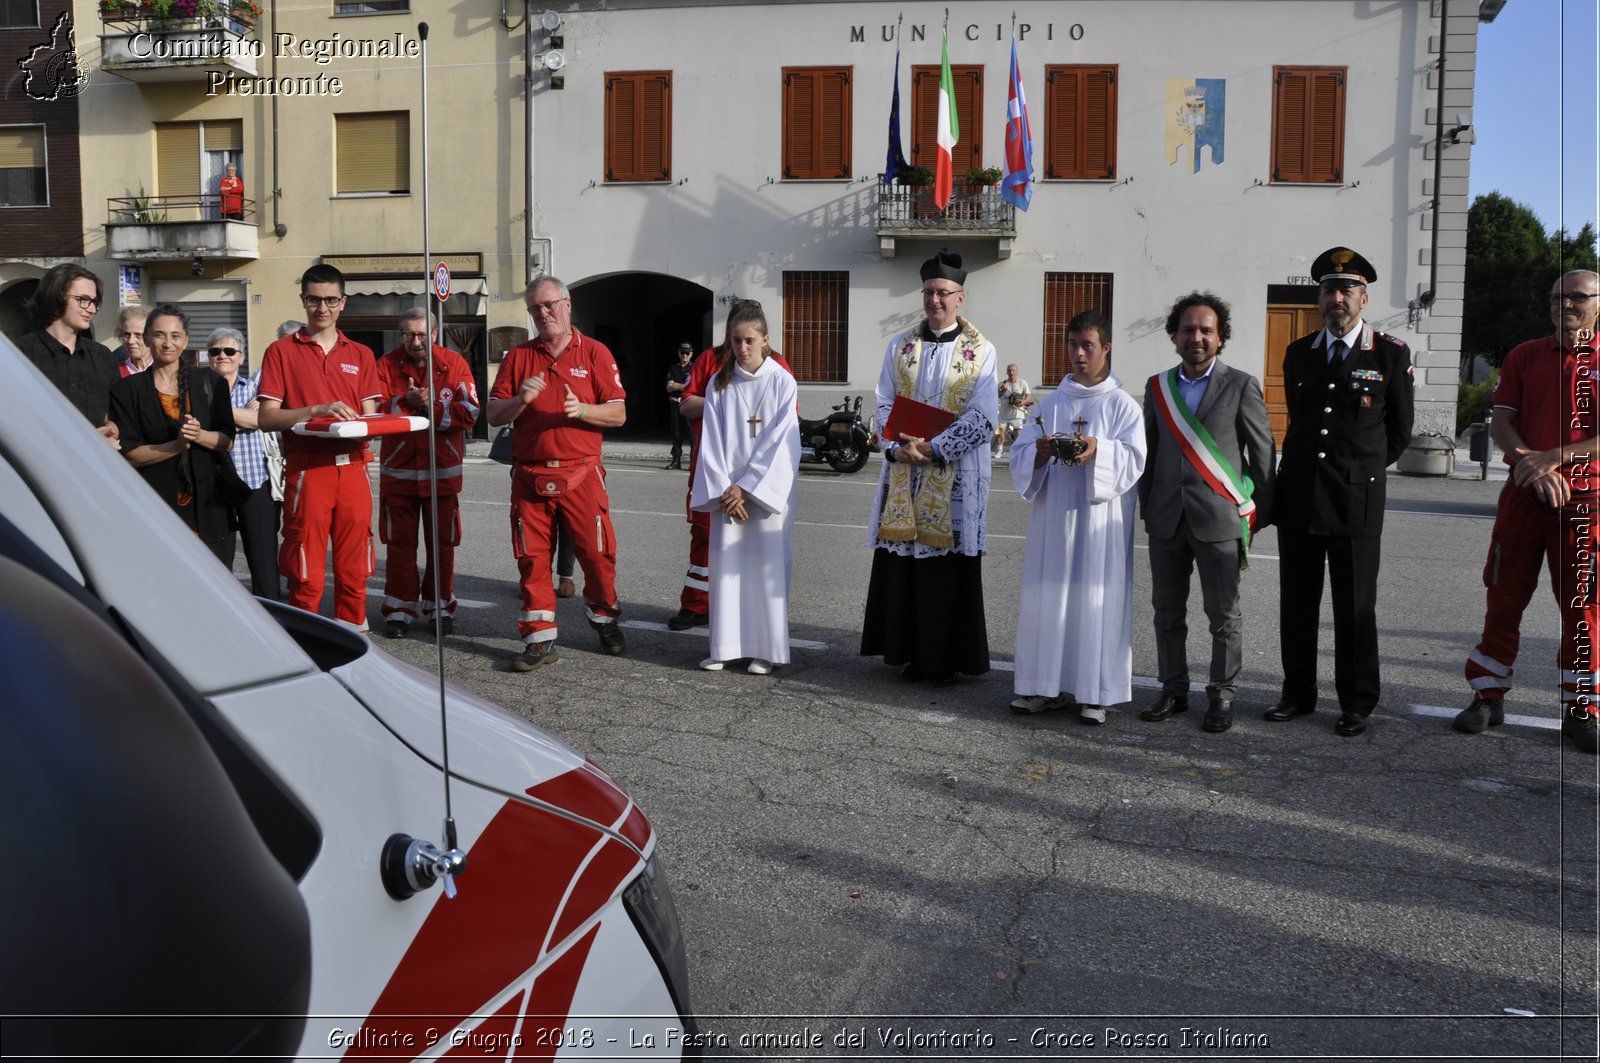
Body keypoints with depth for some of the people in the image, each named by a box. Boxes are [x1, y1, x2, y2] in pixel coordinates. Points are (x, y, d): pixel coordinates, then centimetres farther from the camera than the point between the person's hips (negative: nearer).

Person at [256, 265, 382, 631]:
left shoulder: (361, 354, 16)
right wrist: (316, 411, -16)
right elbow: (266, 418, -2)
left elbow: (370, 417, 14)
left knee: (354, 570, 6)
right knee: (306, 575, -2)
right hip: (306, 471, -3)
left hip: (353, 469, 3)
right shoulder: (282, 351, 6)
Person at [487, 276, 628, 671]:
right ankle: (540, 640, 10)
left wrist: (581, 409, -17)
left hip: (581, 474, -2)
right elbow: (494, 415, 7)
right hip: (529, 477, 2)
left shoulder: (595, 353, 4)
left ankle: (604, 619, 26)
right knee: (532, 559, 2)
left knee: (597, 553, 0)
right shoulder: (518, 356, 11)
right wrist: (521, 400, -12)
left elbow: (618, 414, 0)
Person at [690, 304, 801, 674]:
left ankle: (766, 649, 6)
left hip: (767, 488, -2)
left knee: (767, 565, -1)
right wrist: (723, 490, -8)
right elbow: (711, 442, 3)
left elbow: (780, 442, -7)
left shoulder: (782, 382, -2)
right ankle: (724, 646, 9)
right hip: (727, 491, 3)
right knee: (726, 563, 2)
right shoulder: (719, 384, 6)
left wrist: (746, 487, -10)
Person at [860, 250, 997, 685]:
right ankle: (910, 652, 14)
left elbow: (981, 418, -7)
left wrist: (933, 448, -16)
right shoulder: (899, 346, 11)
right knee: (902, 564, 4)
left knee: (949, 565, -1)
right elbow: (885, 405, 6)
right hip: (904, 472, 3)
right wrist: (898, 446, -12)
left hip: (955, 475, -3)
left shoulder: (980, 351, 1)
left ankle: (947, 658, 9)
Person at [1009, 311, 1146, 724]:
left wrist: (1098, 450, -25)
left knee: (1096, 601, -3)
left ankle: (1093, 693, 3)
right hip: (1052, 515, 4)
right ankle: (1046, 686, 11)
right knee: (1047, 597, 3)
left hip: (1099, 519, -3)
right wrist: (1039, 452, -14)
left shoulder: (1122, 405, 4)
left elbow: (1133, 457, -7)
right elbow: (1020, 453, 8)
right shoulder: (1050, 404, 14)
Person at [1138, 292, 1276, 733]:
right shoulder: (1157, 387, 11)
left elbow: (1263, 453, 1)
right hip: (1167, 517, 4)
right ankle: (1173, 690, 21)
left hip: (1219, 517, -4)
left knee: (1224, 615, 3)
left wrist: (1258, 516, -1)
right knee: (1167, 611, 10)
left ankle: (1222, 696, 13)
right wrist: (1146, 510, 11)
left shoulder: (1241, 386, -1)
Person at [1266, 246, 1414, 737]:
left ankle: (1357, 704, 13)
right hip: (1297, 497, 4)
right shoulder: (1298, 354, 11)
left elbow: (1400, 429, 8)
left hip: (1356, 500, -4)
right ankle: (1298, 693, 21)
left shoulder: (1391, 354, 0)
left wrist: (1364, 470, 12)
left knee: (1355, 608, 2)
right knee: (1296, 604, 9)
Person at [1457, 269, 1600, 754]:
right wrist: (1529, 464, -14)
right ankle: (1488, 697, 15)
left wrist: (1554, 457, -21)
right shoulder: (1524, 356, 9)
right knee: (1503, 599, 5)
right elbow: (1500, 422, 2)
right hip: (1524, 493, 2)